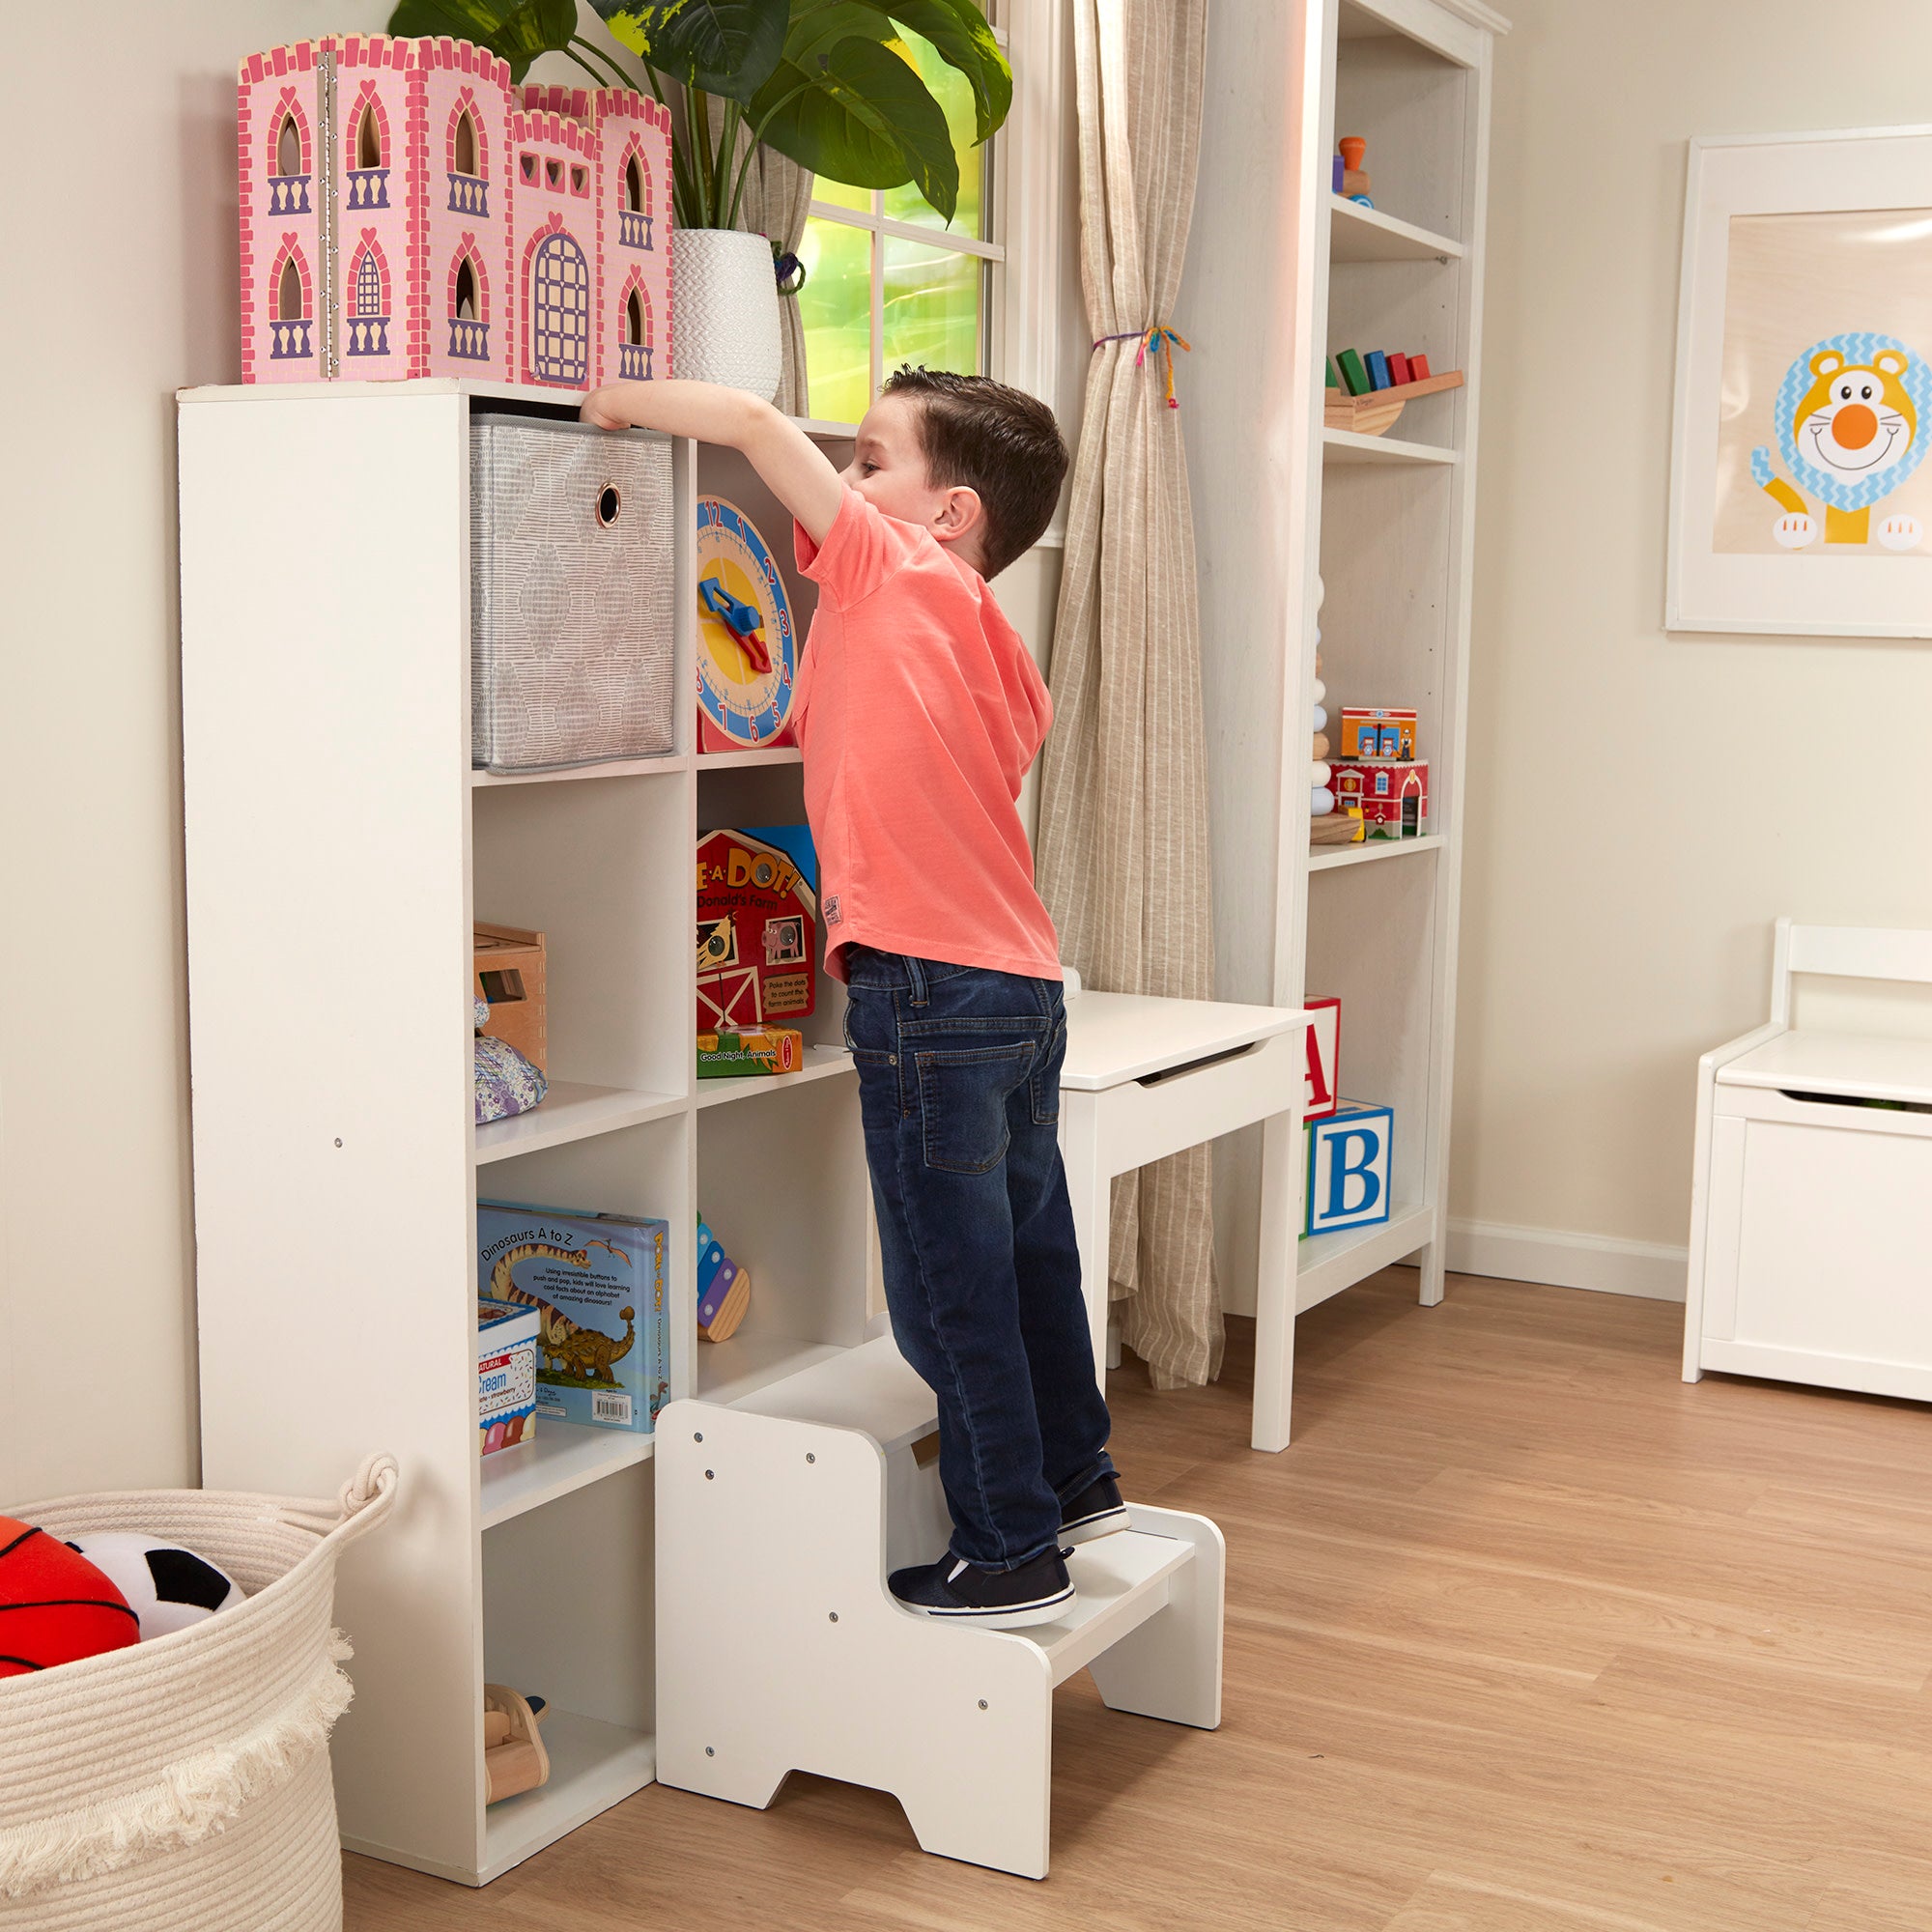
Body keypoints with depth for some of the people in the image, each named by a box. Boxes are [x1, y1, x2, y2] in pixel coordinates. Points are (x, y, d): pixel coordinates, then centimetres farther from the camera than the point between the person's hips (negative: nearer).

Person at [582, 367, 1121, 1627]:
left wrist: (625, 400, 2)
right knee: (1028, 1255, 22)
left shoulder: (894, 572, -8)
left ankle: (1010, 1555, 11)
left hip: (931, 992, -9)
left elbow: (754, 420, -11)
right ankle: (1074, 1479, 37)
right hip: (1022, 986, 9)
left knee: (951, 1289, 1)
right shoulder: (993, 640, 14)